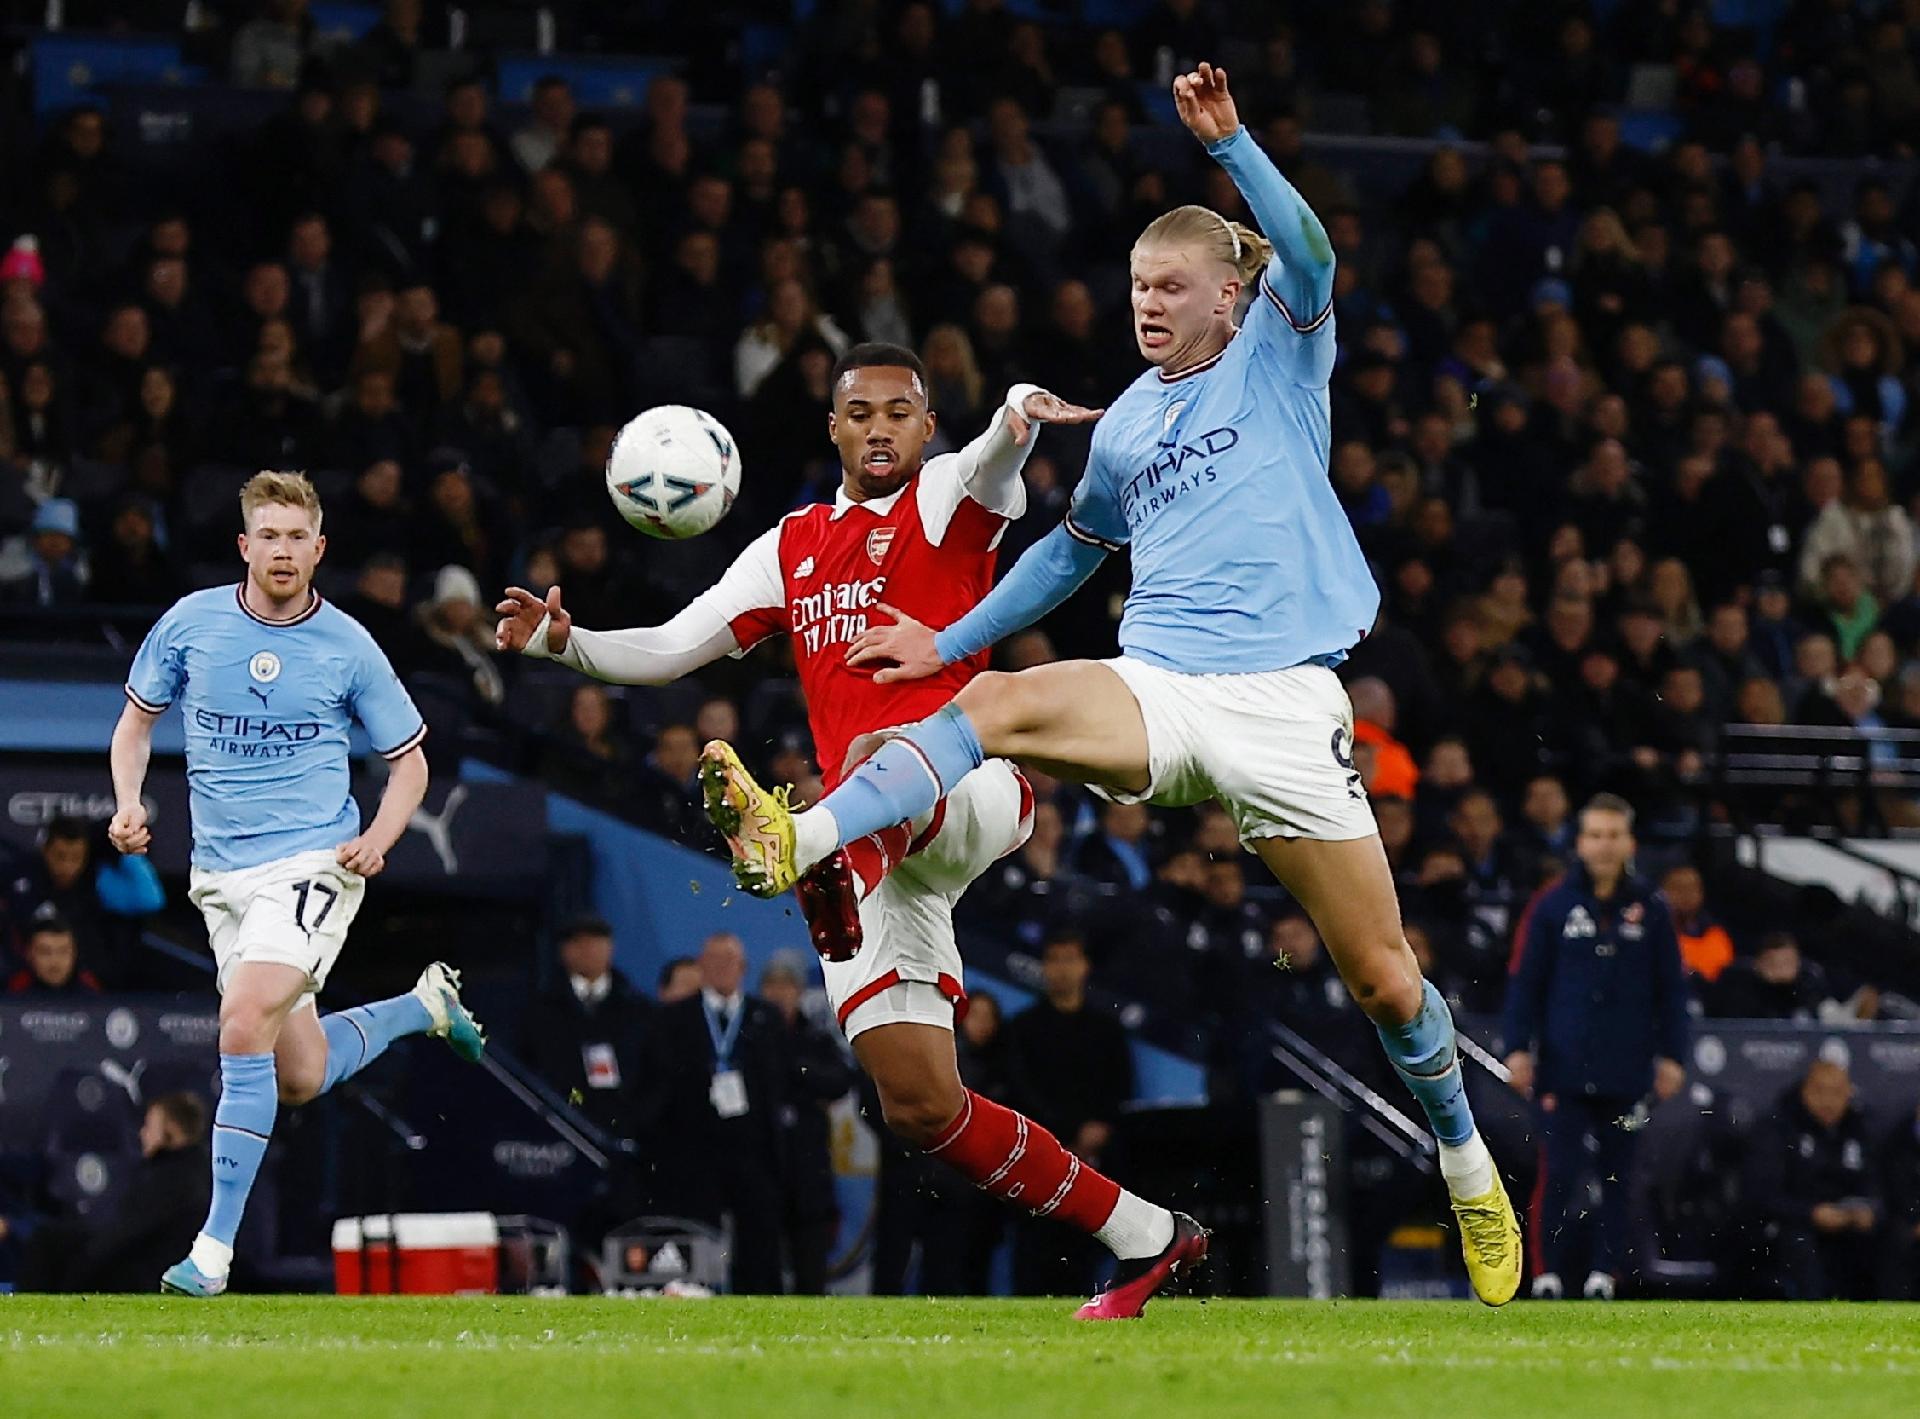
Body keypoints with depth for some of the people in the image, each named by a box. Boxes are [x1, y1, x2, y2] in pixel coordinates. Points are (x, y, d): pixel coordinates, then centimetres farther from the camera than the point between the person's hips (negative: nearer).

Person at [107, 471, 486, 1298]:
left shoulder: (347, 647, -3)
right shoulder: (191, 623, 2)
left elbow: (409, 761, 7)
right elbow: (138, 717, 15)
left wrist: (378, 840, -10)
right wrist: (128, 803, -3)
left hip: (312, 864, -4)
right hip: (222, 875, 4)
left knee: (245, 1027, -24)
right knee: (300, 1077, 8)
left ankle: (216, 1244, -19)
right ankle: (425, 1006, 40)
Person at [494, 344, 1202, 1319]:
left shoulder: (945, 499, 7)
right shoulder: (792, 550, 22)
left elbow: (993, 463, -18)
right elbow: (670, 650, 23)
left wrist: (1020, 413, -43)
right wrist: (563, 642, 4)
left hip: (968, 789, -5)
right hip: (876, 855, 6)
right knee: (921, 1108, -3)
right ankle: (1147, 1239, 8)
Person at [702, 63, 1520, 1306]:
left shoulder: (1278, 359, 5)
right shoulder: (1128, 423, 18)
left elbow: (1310, 259, -16)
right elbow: (1077, 547, 34)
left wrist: (1230, 142, -27)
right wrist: (950, 642, 31)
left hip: (1281, 703, -4)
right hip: (1156, 690, 4)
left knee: (1382, 975, -2)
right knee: (997, 705, -28)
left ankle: (1468, 1163, 22)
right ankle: (797, 842, -45)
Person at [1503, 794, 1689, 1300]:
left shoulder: (1651, 909, 6)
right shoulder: (1552, 905, 3)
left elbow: (1670, 988, 10)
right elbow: (1526, 981, 5)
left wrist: (1671, 1054, 5)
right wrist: (1518, 1046, -3)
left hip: (1627, 1068, 1)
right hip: (1564, 1065, -1)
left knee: (1619, 1174, 3)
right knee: (1559, 1173, -6)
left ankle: (1604, 1274, 9)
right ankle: (1547, 1273, -1)